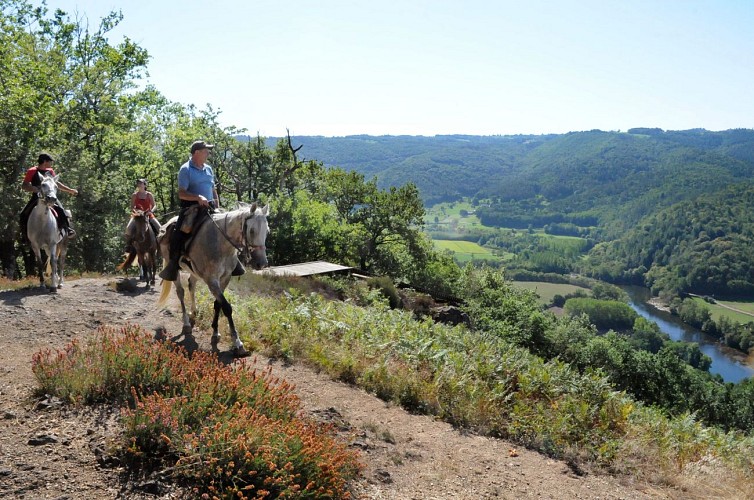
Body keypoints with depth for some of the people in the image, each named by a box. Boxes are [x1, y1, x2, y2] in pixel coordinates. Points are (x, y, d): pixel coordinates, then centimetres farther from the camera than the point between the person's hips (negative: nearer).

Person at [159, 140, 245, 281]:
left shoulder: (209, 169, 16)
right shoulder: (185, 169, -4)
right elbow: (181, 193, -12)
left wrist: (217, 206, 11)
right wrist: (198, 197, -26)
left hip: (209, 208, 6)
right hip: (191, 208, -6)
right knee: (178, 234, -20)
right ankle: (172, 267, -10)